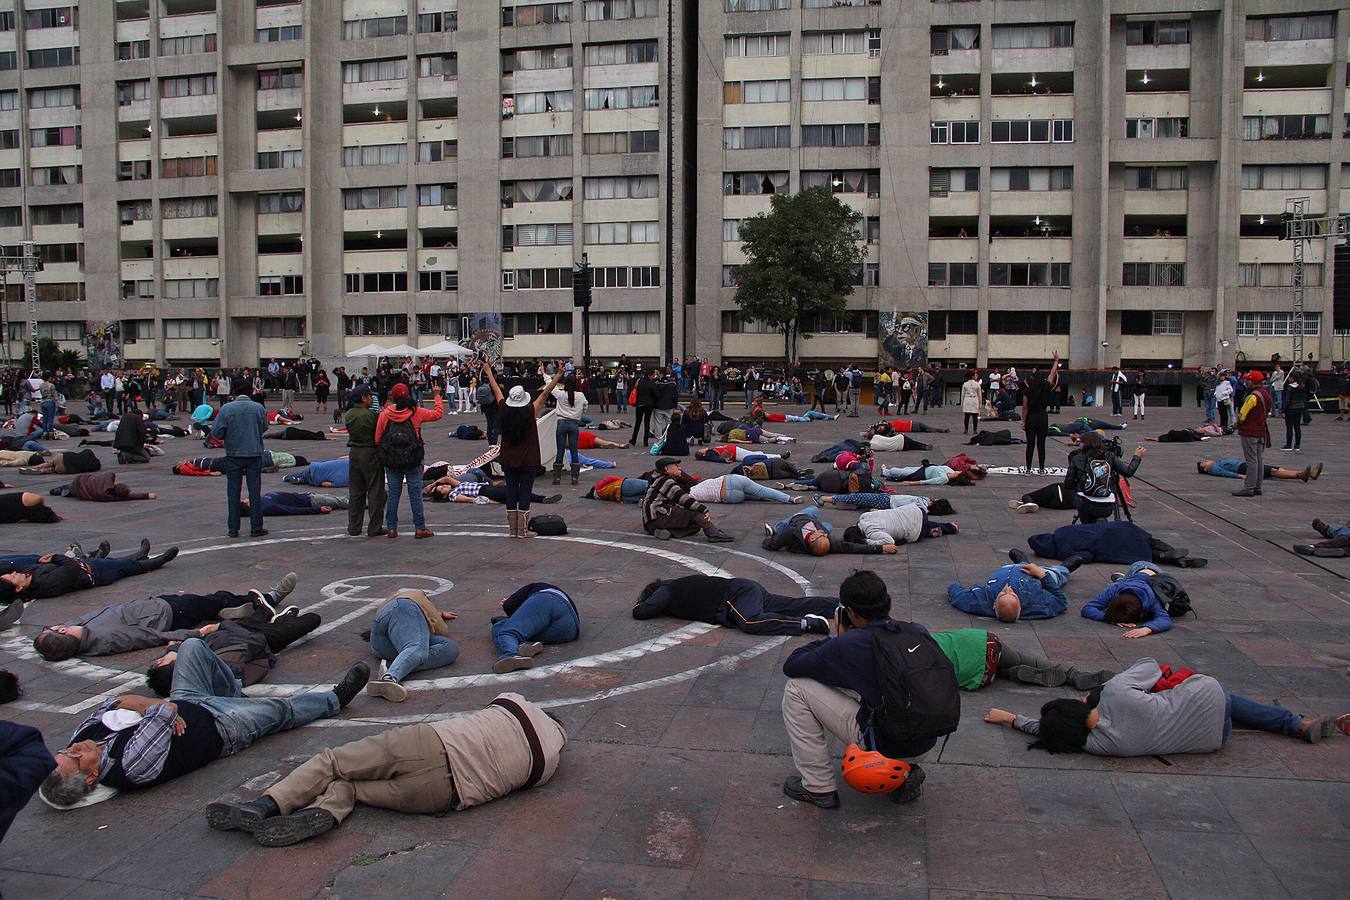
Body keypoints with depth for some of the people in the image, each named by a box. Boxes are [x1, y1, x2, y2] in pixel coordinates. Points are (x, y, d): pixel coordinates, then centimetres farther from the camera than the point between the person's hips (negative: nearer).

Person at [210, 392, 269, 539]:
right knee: (255, 491, 5)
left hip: (233, 454, 0)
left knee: (233, 492, 7)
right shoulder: (259, 407, 2)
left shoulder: (226, 408, 0)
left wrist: (228, 437, 12)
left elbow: (216, 432, -5)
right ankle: (256, 528, 6)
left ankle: (233, 529, 9)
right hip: (255, 453, 0)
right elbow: (264, 428, 13)